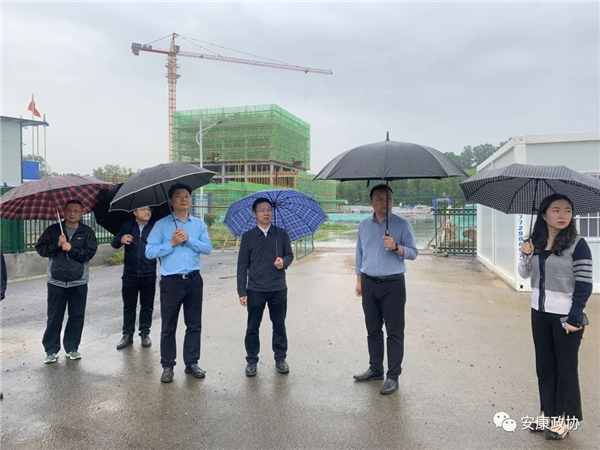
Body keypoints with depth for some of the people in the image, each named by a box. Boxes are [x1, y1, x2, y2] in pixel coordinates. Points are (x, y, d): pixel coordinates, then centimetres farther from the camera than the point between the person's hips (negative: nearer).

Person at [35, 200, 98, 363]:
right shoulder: (53, 230, 5)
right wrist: (57, 244, -16)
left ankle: (72, 347, 19)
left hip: (79, 282, 0)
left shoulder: (87, 232, 1)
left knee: (77, 316, 6)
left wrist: (71, 249, -18)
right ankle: (51, 350, 15)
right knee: (54, 317, 4)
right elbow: (41, 249, -2)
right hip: (56, 281, 0)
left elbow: (89, 253, -8)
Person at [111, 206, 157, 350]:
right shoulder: (127, 226, 1)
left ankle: (145, 333, 22)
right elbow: (114, 244, 3)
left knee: (147, 306, 10)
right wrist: (121, 239, -18)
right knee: (129, 306, 9)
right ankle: (127, 335, 20)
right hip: (130, 274, 1)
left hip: (149, 275, -1)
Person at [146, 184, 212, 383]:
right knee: (168, 326, 6)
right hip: (171, 282, -2)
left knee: (194, 324, 10)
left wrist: (188, 239, -14)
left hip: (194, 280, 3)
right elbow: (150, 252, -8)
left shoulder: (199, 224, 6)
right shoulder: (161, 224, -1)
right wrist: (172, 243, -15)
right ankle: (167, 366, 18)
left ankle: (191, 363, 23)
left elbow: (207, 248, -4)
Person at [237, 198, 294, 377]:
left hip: (278, 288, 1)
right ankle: (252, 360, 23)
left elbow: (290, 255, 11)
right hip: (255, 289, -1)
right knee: (253, 327, 8)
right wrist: (242, 291, -6)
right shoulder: (248, 237, -2)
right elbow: (242, 266, -1)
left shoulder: (281, 234, 2)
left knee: (279, 325, 11)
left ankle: (280, 358, 27)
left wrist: (284, 261, -14)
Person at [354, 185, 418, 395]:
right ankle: (375, 369, 26)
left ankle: (393, 376, 10)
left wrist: (396, 247, -24)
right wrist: (359, 280, 11)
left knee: (394, 332, 1)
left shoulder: (402, 224, -4)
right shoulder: (364, 225, 8)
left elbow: (413, 252, -5)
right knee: (373, 330, 13)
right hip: (369, 284, 4)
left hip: (393, 284, -4)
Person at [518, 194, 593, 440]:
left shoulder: (577, 244, -12)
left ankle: (565, 418, 22)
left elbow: (584, 285, -13)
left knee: (565, 368, 8)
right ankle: (547, 412, 28)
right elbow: (524, 274, 11)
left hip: (565, 316, -5)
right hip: (539, 313, 5)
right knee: (544, 365, 14)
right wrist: (526, 256, -8)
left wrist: (575, 317, -16)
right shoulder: (536, 241, 3)